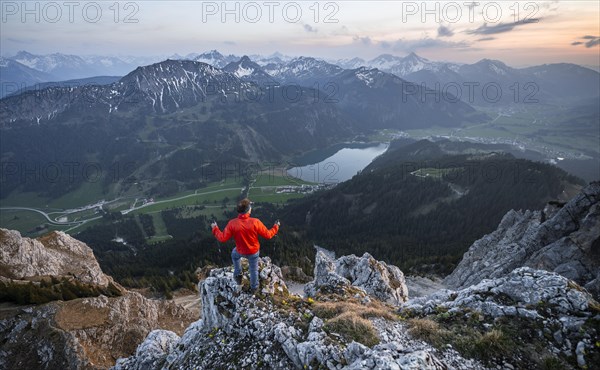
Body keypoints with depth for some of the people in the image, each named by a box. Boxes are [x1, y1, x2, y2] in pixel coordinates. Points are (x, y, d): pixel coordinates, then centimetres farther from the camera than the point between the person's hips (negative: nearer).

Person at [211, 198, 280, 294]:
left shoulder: (232, 223, -27)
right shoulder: (255, 222, -29)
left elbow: (223, 238, -16)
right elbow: (267, 235, -18)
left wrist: (215, 228, 1)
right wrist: (276, 227, 1)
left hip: (240, 251, 1)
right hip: (254, 252, -1)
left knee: (234, 254, 37)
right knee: (254, 270, 23)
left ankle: (238, 275, 45)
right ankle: (254, 288, 44)